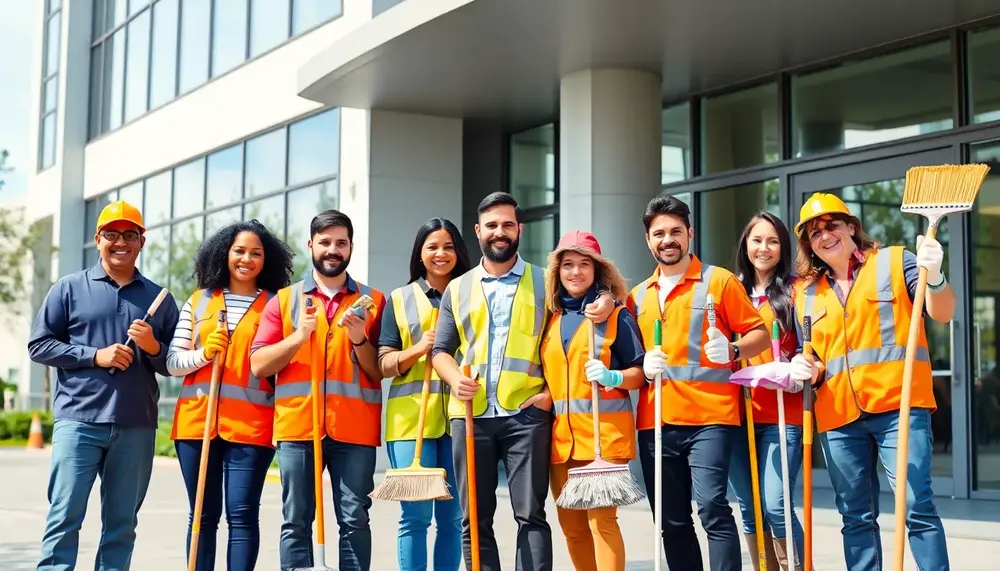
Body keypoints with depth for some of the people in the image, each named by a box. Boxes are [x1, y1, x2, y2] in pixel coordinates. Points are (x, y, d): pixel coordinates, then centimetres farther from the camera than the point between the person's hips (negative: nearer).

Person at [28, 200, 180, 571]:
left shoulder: (159, 298, 12)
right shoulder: (70, 288, 7)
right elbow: (39, 344, 2)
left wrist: (154, 348, -9)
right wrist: (95, 356, -10)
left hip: (137, 428, 3)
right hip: (79, 420, -2)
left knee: (121, 524, 7)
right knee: (65, 516, -5)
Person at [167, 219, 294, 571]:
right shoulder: (198, 301, 12)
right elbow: (172, 362, 9)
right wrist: (203, 354, -10)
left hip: (251, 424, -2)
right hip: (197, 420, 2)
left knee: (242, 515, -3)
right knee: (203, 515, 8)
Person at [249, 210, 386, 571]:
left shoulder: (373, 301, 10)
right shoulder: (284, 300, 10)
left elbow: (382, 372, 7)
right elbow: (258, 365, 3)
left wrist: (359, 339, -10)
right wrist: (298, 336, -9)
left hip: (355, 429, 0)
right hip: (297, 426, 1)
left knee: (354, 522, -1)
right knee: (296, 523, 2)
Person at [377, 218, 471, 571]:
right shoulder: (399, 300, 11)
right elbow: (383, 365, 6)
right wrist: (419, 349, -11)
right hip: (412, 417, -1)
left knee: (453, 516, 4)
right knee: (416, 514, -7)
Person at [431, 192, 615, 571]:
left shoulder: (545, 282, 9)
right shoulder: (457, 289, 15)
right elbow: (441, 350, 14)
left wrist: (604, 302, -9)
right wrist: (455, 380, -6)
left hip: (526, 415, -2)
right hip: (470, 415, 2)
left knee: (531, 516, -3)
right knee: (474, 521, 5)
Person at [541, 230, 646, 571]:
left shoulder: (616, 315, 1)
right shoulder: (551, 318, 14)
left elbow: (640, 373, -1)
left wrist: (612, 377, -19)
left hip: (605, 430, -5)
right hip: (560, 432, 5)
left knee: (601, 519, -11)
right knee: (572, 525, 8)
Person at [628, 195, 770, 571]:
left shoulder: (719, 280, 2)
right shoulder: (638, 295, 16)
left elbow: (759, 334, 2)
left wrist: (732, 351, -18)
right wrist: (642, 366, 1)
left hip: (709, 416, -5)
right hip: (655, 422, 5)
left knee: (712, 506, -19)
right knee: (672, 522, 8)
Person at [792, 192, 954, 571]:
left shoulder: (894, 261, 5)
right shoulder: (804, 292, 15)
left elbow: (942, 314, -4)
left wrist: (934, 278, -24)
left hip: (898, 406, -4)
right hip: (838, 416, 4)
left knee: (916, 506, -12)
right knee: (856, 517, 8)